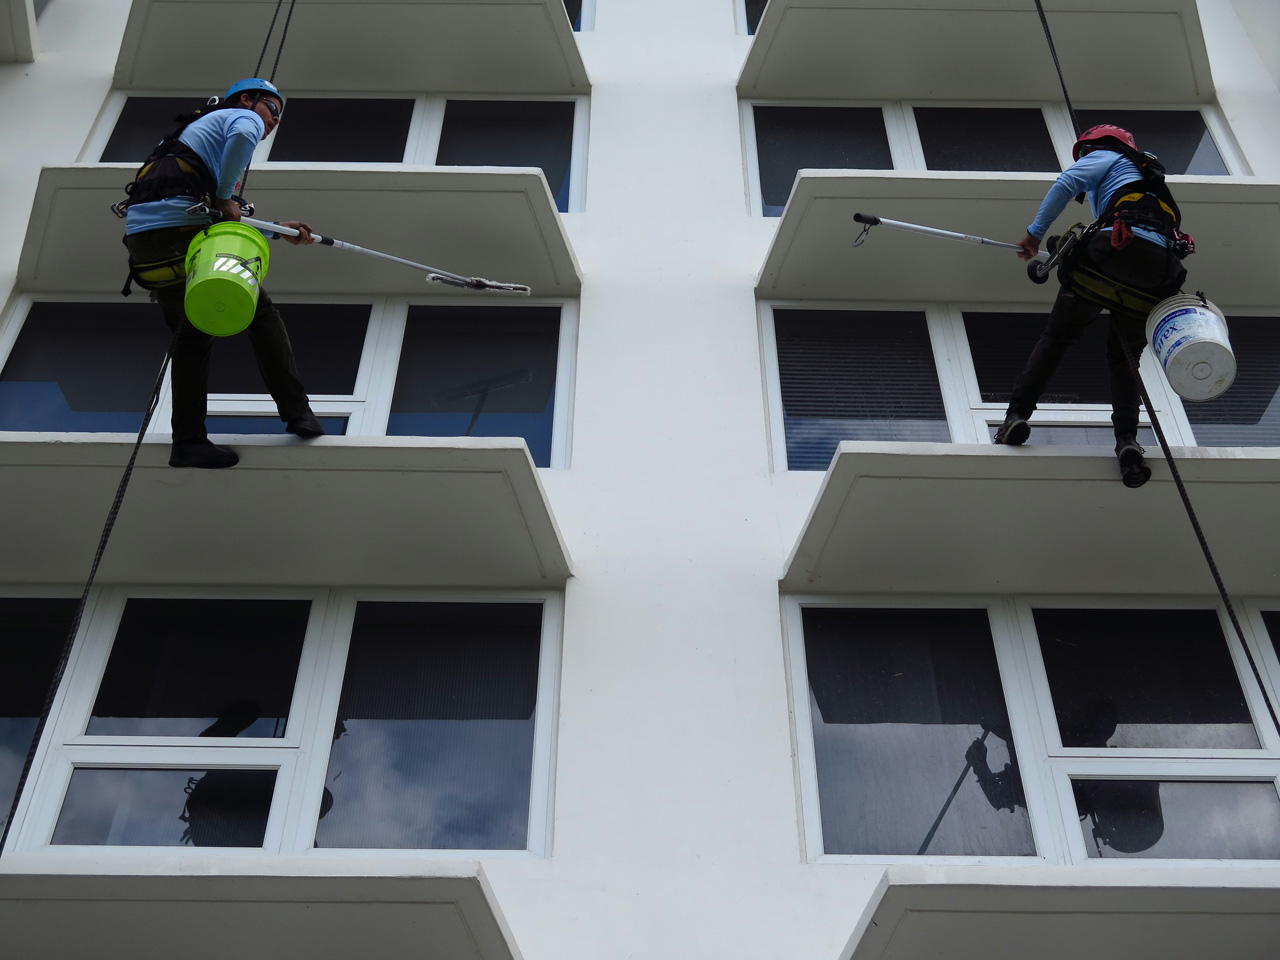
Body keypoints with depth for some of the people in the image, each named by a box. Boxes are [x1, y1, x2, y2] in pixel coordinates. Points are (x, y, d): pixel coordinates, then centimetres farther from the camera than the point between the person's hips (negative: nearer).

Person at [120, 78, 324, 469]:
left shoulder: (206, 125, 38)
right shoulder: (243, 116, 12)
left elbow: (230, 224, 37)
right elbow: (243, 136, -17)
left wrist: (280, 230, 36)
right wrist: (224, 196, -8)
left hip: (140, 233, 8)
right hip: (180, 227, -8)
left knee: (191, 332, 17)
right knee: (260, 311, 3)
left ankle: (188, 441, 15)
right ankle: (297, 412, 2)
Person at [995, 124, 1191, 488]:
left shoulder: (1107, 157, 22)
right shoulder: (1151, 181, 42)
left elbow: (1066, 183, 3)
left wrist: (1035, 233, 4)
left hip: (1117, 246, -5)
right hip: (1160, 264, 5)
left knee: (1057, 337, 2)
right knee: (1124, 357, 11)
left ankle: (1017, 414, -8)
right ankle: (1127, 440, -9)